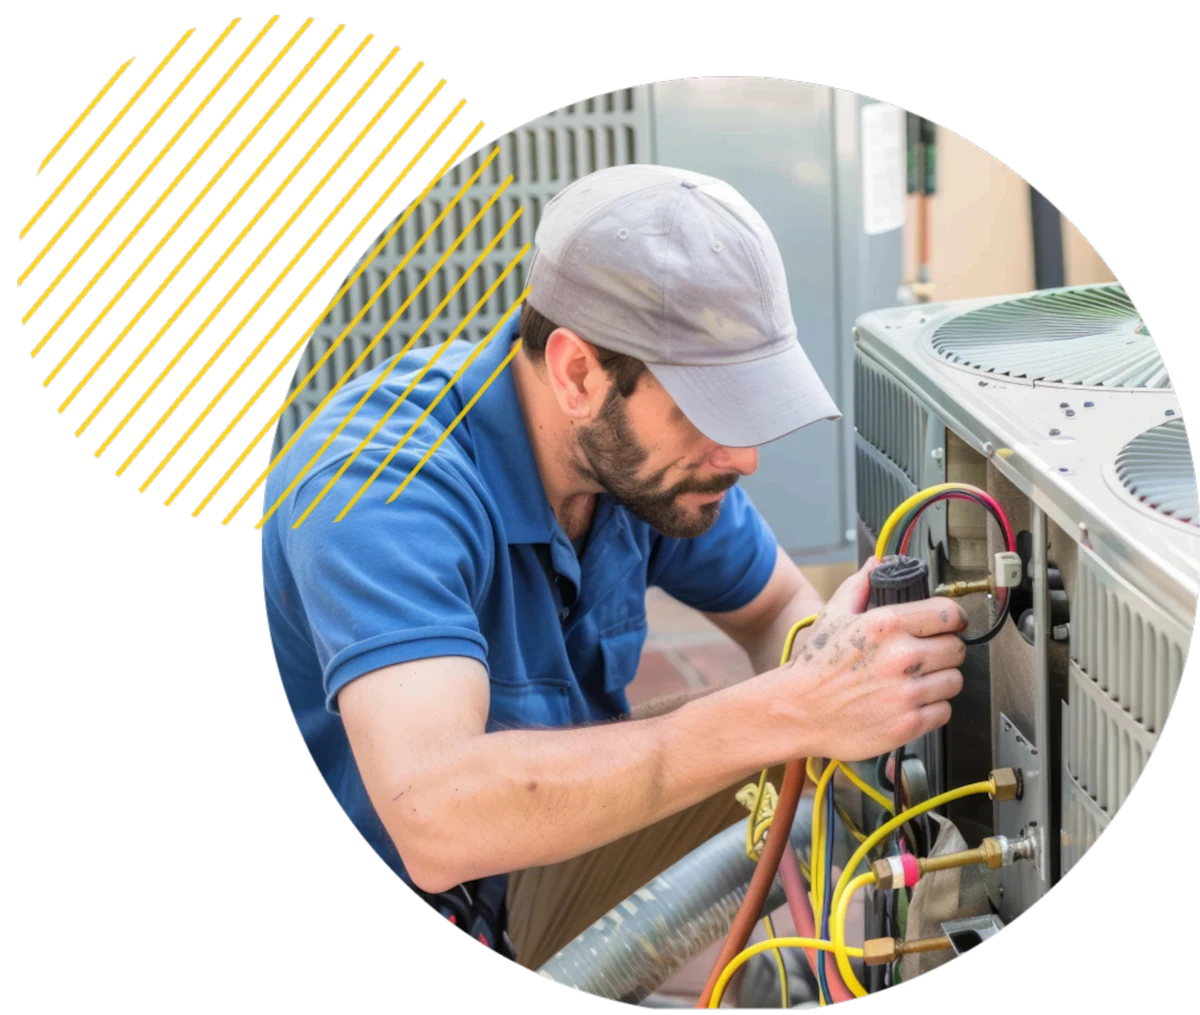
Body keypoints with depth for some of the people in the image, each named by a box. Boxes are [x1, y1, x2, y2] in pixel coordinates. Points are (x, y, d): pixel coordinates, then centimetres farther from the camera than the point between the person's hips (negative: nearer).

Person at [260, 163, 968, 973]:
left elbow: (780, 610, 5)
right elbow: (435, 819, -46)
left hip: (526, 864, 7)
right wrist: (787, 714, -47)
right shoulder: (382, 489, -32)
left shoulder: (644, 445, -10)